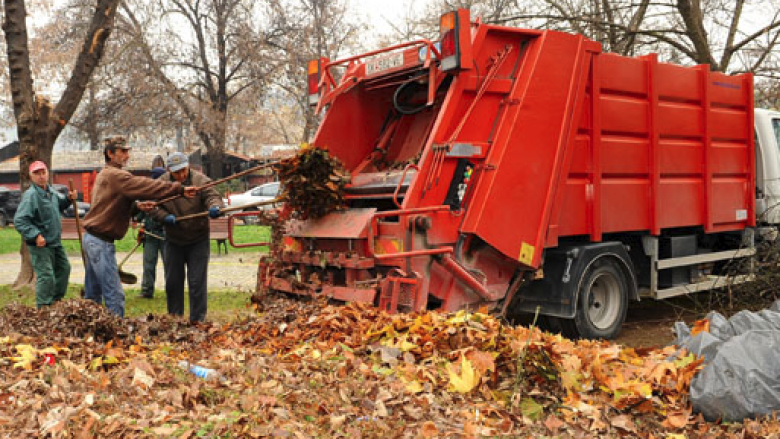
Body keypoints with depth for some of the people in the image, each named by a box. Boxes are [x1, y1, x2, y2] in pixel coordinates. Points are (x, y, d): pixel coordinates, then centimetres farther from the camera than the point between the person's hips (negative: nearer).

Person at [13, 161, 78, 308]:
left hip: (55, 242, 9)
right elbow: (19, 220, -24)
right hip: (40, 245, -9)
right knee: (46, 276, -10)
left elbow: (59, 206, 26)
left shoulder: (51, 191, 6)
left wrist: (69, 199, 6)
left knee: (64, 268, 20)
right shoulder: (30, 195, -20)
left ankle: (56, 299, 38)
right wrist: (35, 235, -31)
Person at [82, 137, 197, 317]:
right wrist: (180, 189, -28)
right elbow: (144, 185, -24)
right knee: (114, 295, -10)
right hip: (101, 241, -10)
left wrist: (137, 205, 3)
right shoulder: (114, 175, -15)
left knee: (93, 295, 18)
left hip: (93, 239, 10)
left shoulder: (105, 174, 17)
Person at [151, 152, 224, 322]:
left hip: (198, 240, -3)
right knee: (172, 282, 13)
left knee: (197, 282, -3)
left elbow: (212, 196, -24)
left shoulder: (200, 180, -11)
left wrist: (215, 207, -47)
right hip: (173, 240, 3)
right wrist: (165, 217, -19)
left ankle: (197, 320, 8)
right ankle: (174, 318, 28)